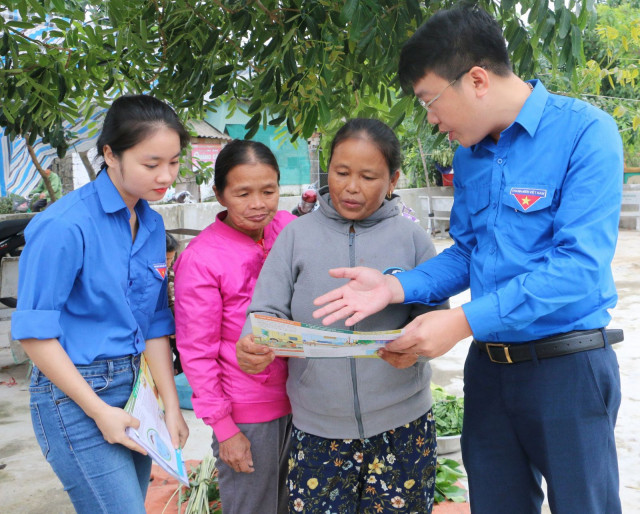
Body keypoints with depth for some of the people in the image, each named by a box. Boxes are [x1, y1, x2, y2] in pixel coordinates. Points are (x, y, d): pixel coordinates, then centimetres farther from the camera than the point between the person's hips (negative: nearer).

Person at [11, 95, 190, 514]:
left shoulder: (153, 225, 5)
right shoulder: (65, 226, -18)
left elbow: (154, 324, 9)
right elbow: (35, 333, -16)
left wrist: (172, 407, 5)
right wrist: (100, 411, -14)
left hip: (133, 386, 7)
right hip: (74, 396, -7)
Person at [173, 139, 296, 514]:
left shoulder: (289, 227, -1)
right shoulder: (199, 259, -15)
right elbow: (196, 353, -10)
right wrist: (223, 427, -9)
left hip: (299, 399, 5)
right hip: (248, 415, -5)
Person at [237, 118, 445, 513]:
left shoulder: (411, 238, 1)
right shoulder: (297, 235, 2)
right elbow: (267, 312, 0)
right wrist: (253, 346, -22)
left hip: (402, 423, 0)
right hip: (318, 427, 0)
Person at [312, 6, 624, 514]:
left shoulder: (584, 133, -15)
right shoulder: (468, 157, 8)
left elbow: (580, 264, -23)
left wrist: (462, 321, -24)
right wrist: (396, 287, -4)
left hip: (567, 364, -6)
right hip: (489, 364, 6)